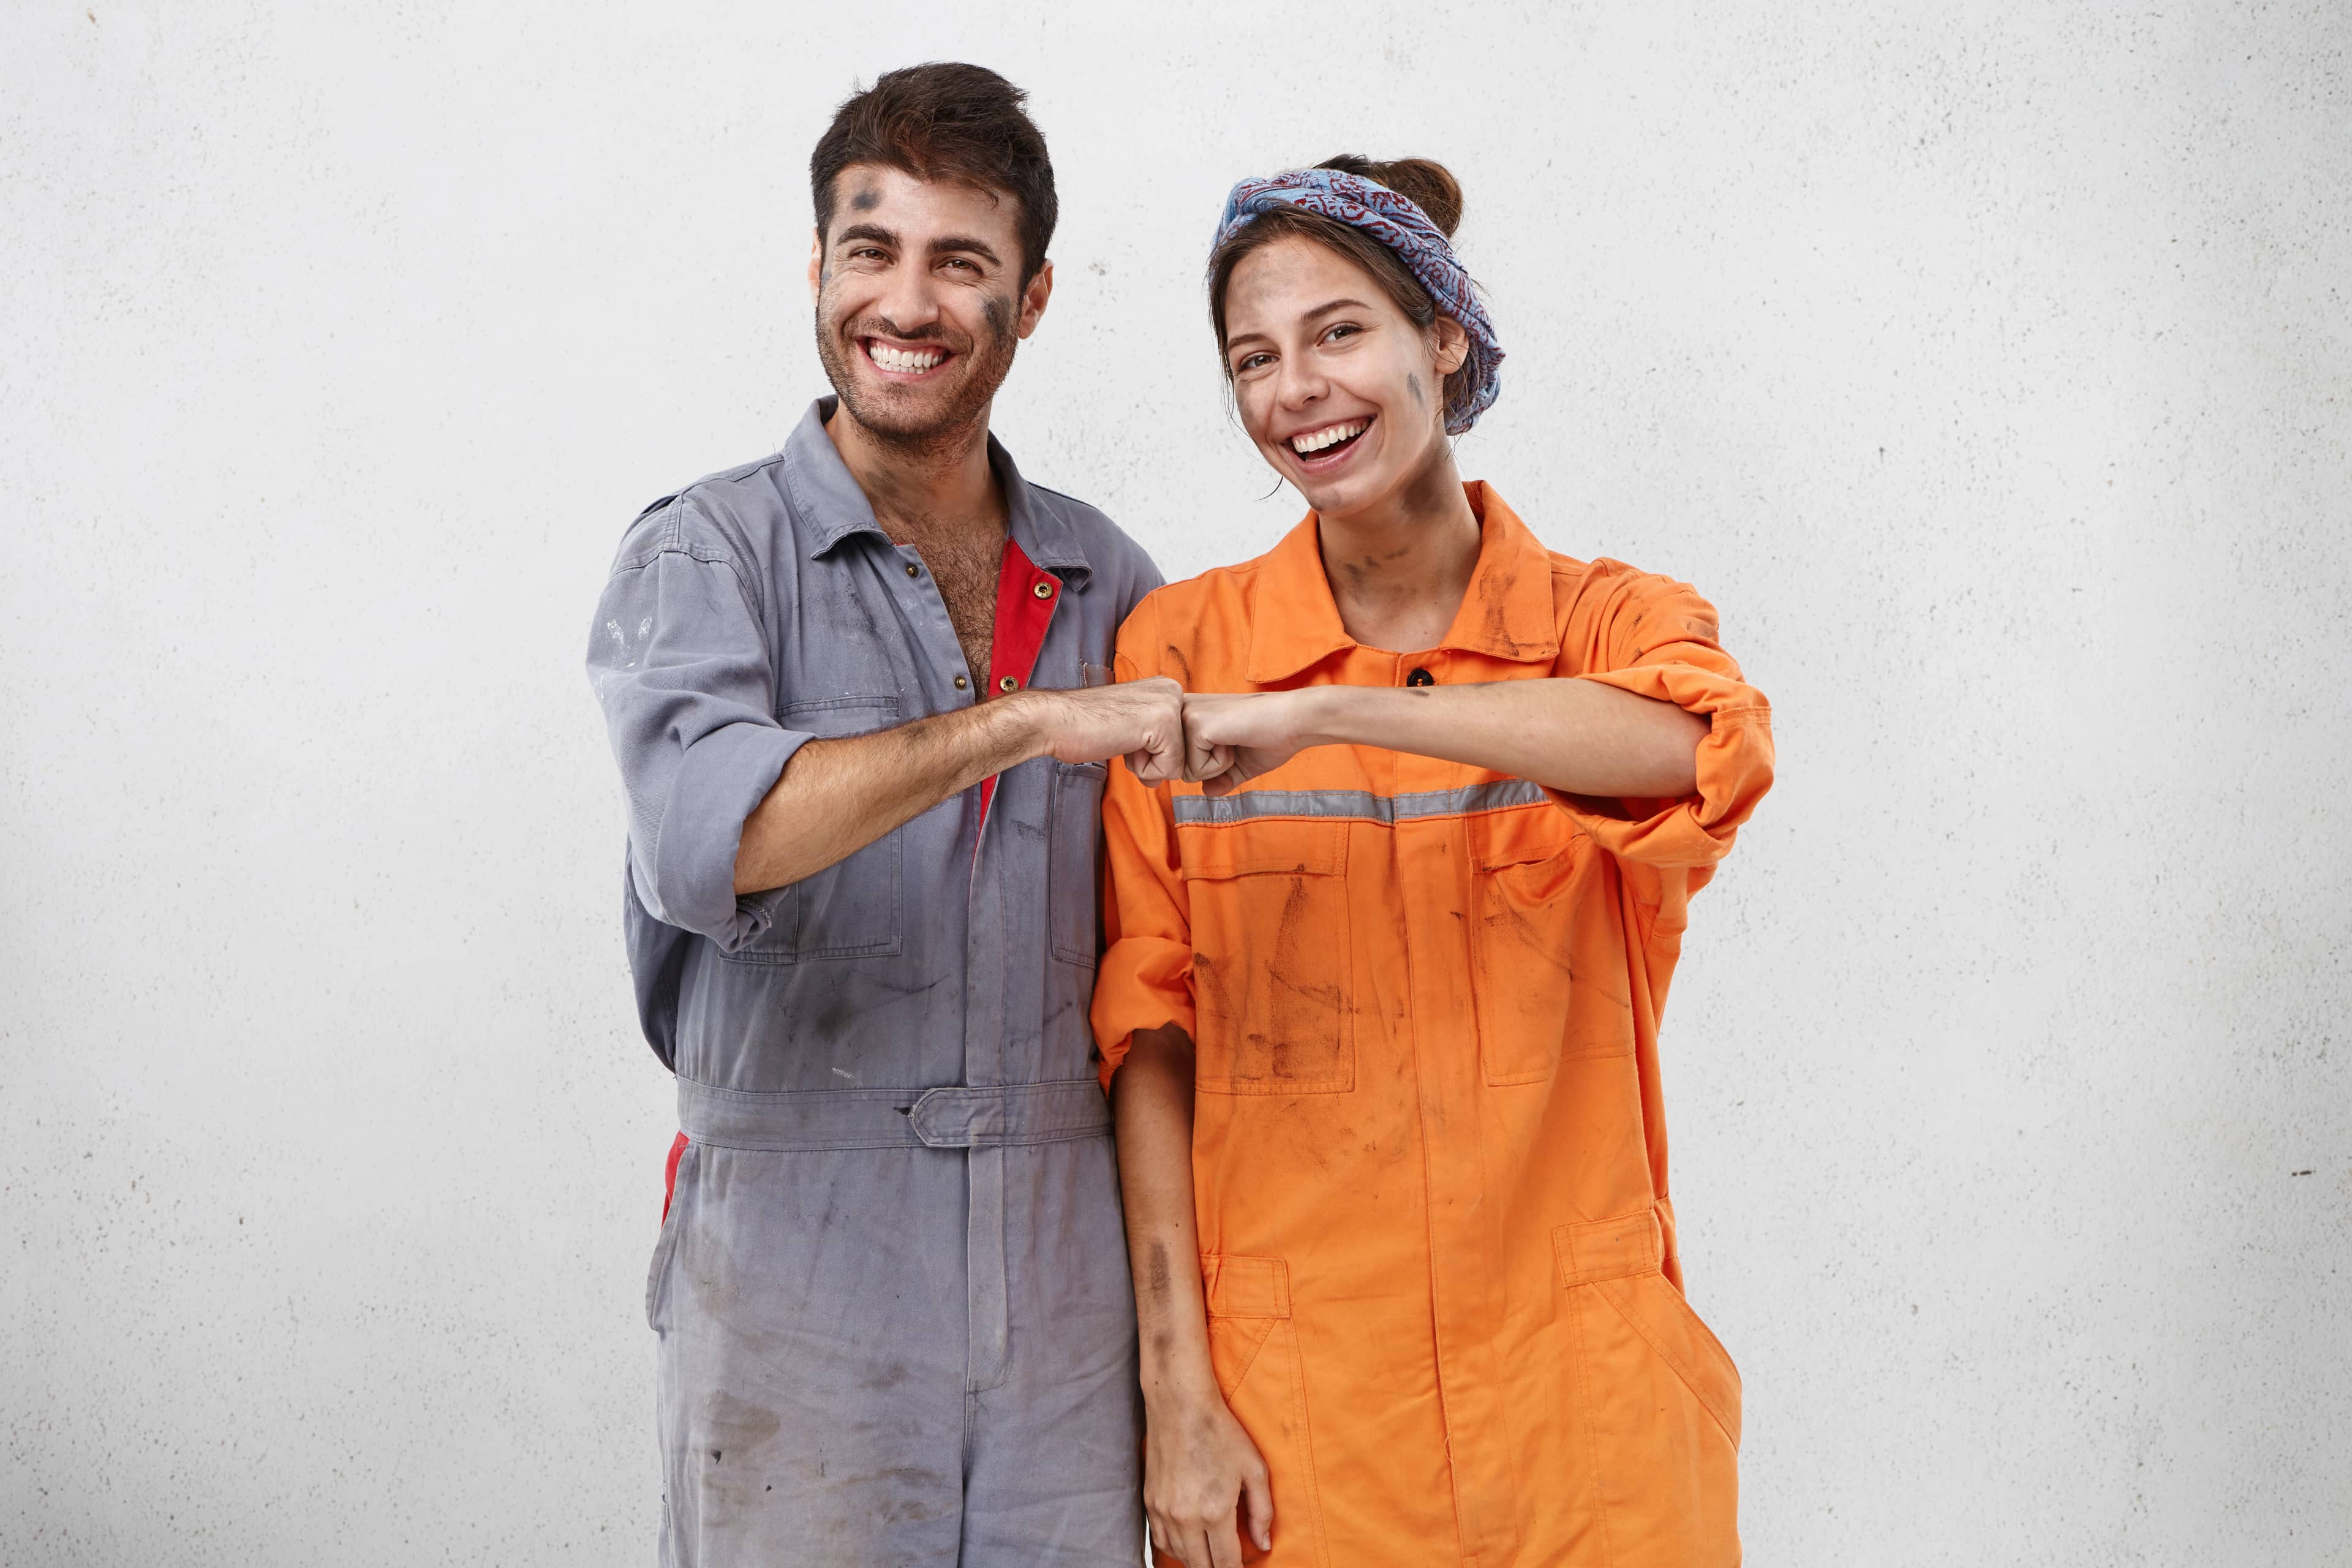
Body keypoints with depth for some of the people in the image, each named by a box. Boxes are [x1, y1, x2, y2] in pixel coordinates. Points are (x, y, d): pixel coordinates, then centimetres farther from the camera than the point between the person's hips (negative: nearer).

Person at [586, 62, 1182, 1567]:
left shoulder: (1108, 581, 9)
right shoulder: (710, 551, -4)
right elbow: (699, 838, -23)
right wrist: (1016, 723, -27)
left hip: (1069, 1282, 4)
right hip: (796, 1286, -3)